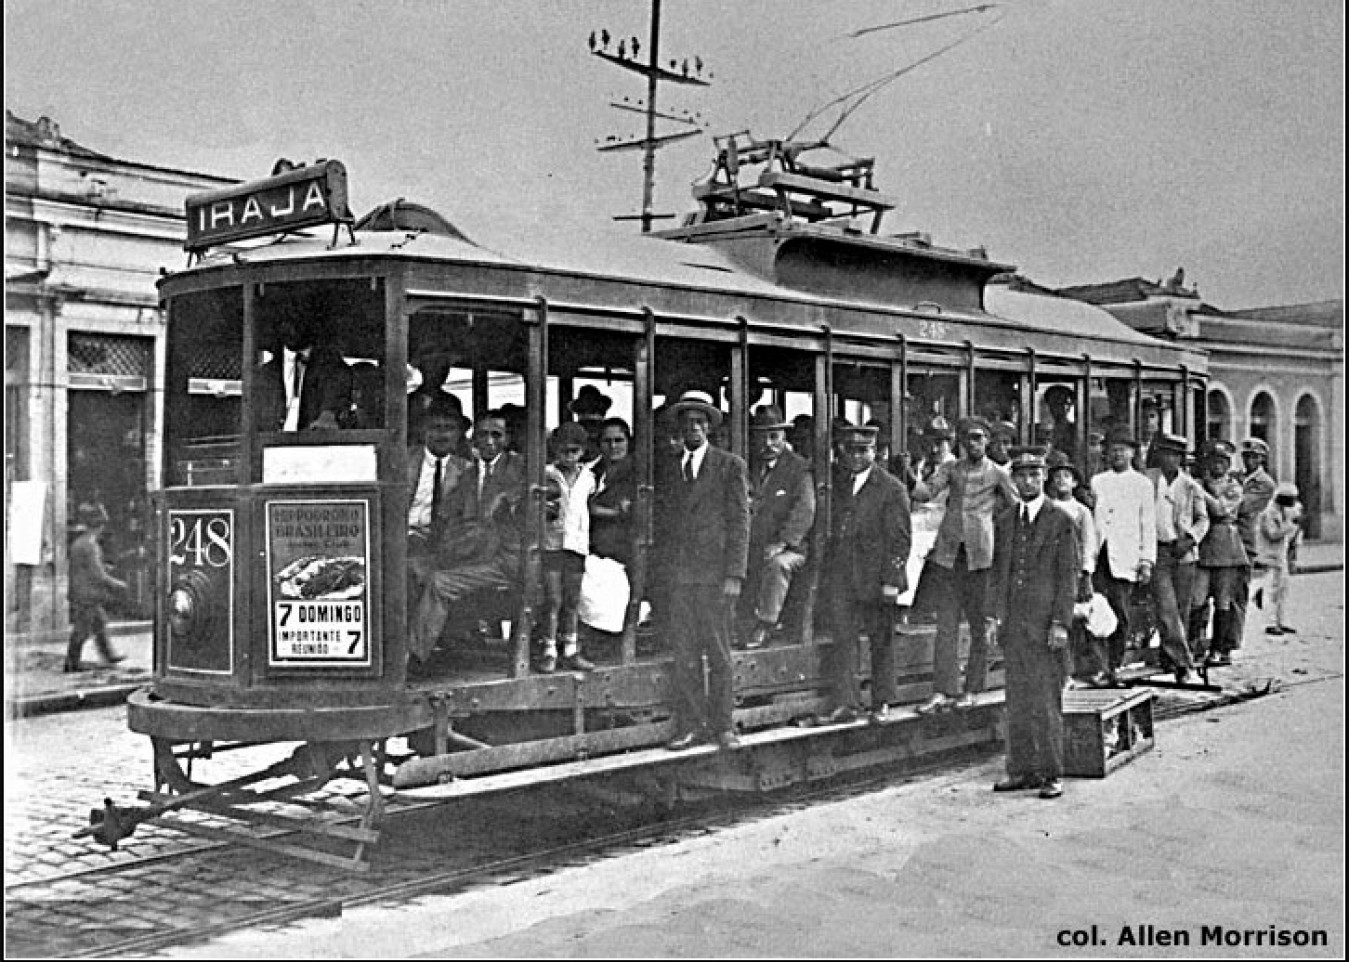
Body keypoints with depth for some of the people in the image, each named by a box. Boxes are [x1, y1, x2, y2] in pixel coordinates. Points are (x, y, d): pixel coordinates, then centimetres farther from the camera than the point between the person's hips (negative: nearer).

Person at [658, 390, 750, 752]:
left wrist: (734, 575, -10)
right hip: (678, 575, 4)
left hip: (715, 573, -3)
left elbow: (740, 521, -2)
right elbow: (666, 523, 15)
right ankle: (691, 726, 8)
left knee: (718, 653, 0)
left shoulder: (730, 466, 3)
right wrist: (665, 573, 5)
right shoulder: (670, 469, 15)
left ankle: (723, 725, 8)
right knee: (684, 654, 2)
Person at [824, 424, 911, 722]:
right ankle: (846, 703, -3)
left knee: (881, 640, 8)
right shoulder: (837, 482, 12)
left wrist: (892, 580, -12)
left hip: (877, 574, -3)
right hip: (840, 574, 3)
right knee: (843, 637, -4)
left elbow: (899, 539, -6)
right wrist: (827, 564, 3)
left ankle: (882, 700, 21)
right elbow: (831, 526, 14)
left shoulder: (892, 489, -3)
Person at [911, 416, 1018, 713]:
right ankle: (942, 692, 0)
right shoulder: (951, 468, 12)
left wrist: (984, 510, 4)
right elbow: (926, 492, -2)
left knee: (980, 624, 1)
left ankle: (971, 691, 10)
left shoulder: (996, 474, 6)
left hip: (979, 553, -2)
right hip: (948, 552, 2)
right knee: (946, 624, 0)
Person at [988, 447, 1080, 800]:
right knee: (1017, 701, 7)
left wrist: (1061, 622, -11)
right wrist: (997, 615, 8)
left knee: (1046, 700, -3)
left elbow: (1068, 576, -4)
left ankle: (1051, 774, 4)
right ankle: (1021, 770, 14)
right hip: (1013, 625, 5)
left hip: (1046, 624, -4)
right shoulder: (1005, 521, 13)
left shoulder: (1061, 522, -1)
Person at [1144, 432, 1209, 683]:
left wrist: (1189, 539, -7)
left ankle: (1169, 658, 23)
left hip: (1184, 552, 2)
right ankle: (1182, 661, -14)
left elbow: (1202, 519, 10)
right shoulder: (1147, 479, 4)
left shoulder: (1191, 486, 5)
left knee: (1181, 610, 7)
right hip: (1157, 551, -2)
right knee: (1166, 609, -13)